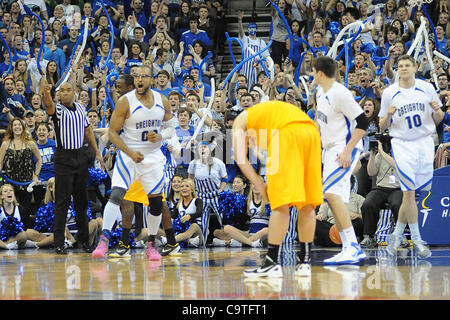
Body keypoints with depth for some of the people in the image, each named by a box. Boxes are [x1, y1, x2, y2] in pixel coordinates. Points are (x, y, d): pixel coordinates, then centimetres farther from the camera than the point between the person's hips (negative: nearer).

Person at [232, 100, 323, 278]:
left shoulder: (241, 119, 25)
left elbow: (240, 158, 10)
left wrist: (261, 186, 10)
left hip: (287, 134, -6)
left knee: (281, 204, -4)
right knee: (307, 205, 11)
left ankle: (272, 263, -3)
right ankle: (305, 261, 15)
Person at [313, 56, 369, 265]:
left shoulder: (340, 93, -18)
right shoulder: (321, 92, 10)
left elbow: (363, 122, -19)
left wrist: (348, 151, -22)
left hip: (346, 149, -10)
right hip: (330, 149, 10)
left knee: (331, 192, -23)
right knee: (333, 197, 8)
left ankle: (353, 246, -25)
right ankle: (349, 249, 11)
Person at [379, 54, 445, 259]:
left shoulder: (427, 88, 5)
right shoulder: (389, 93, 2)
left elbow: (438, 120, 13)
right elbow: (382, 126, 7)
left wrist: (437, 111, -10)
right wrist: (388, 116, -15)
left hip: (424, 143, 2)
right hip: (402, 144, -2)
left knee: (412, 193, 2)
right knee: (409, 192, -11)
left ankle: (397, 234, 18)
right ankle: (416, 240, -5)